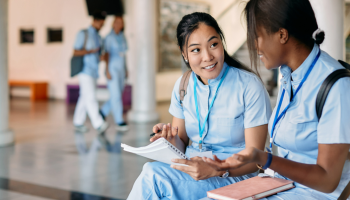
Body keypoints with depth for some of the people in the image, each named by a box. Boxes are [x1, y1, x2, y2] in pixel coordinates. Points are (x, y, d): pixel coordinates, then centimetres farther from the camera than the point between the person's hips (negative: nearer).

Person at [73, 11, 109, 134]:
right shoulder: (83, 34, -5)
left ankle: (78, 123, 16)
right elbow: (76, 52, -8)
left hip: (94, 72, 7)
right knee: (90, 97, -12)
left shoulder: (98, 37, 16)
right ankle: (98, 124, -16)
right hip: (85, 71, -7)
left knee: (84, 98, 9)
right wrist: (91, 51, -20)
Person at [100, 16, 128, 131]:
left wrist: (125, 69, 16)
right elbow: (106, 54, -11)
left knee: (117, 95, 10)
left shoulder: (122, 37, 12)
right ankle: (119, 122, -2)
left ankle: (102, 112, 28)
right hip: (112, 69, -7)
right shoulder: (109, 37, -8)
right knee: (116, 96, -7)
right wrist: (107, 71, -16)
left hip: (121, 70, 7)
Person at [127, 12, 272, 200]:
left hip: (233, 176, -4)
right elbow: (182, 145, 9)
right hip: (191, 170, 5)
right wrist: (172, 140, -15)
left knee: (153, 174, -27)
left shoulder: (249, 86, -13)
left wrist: (215, 169, -30)